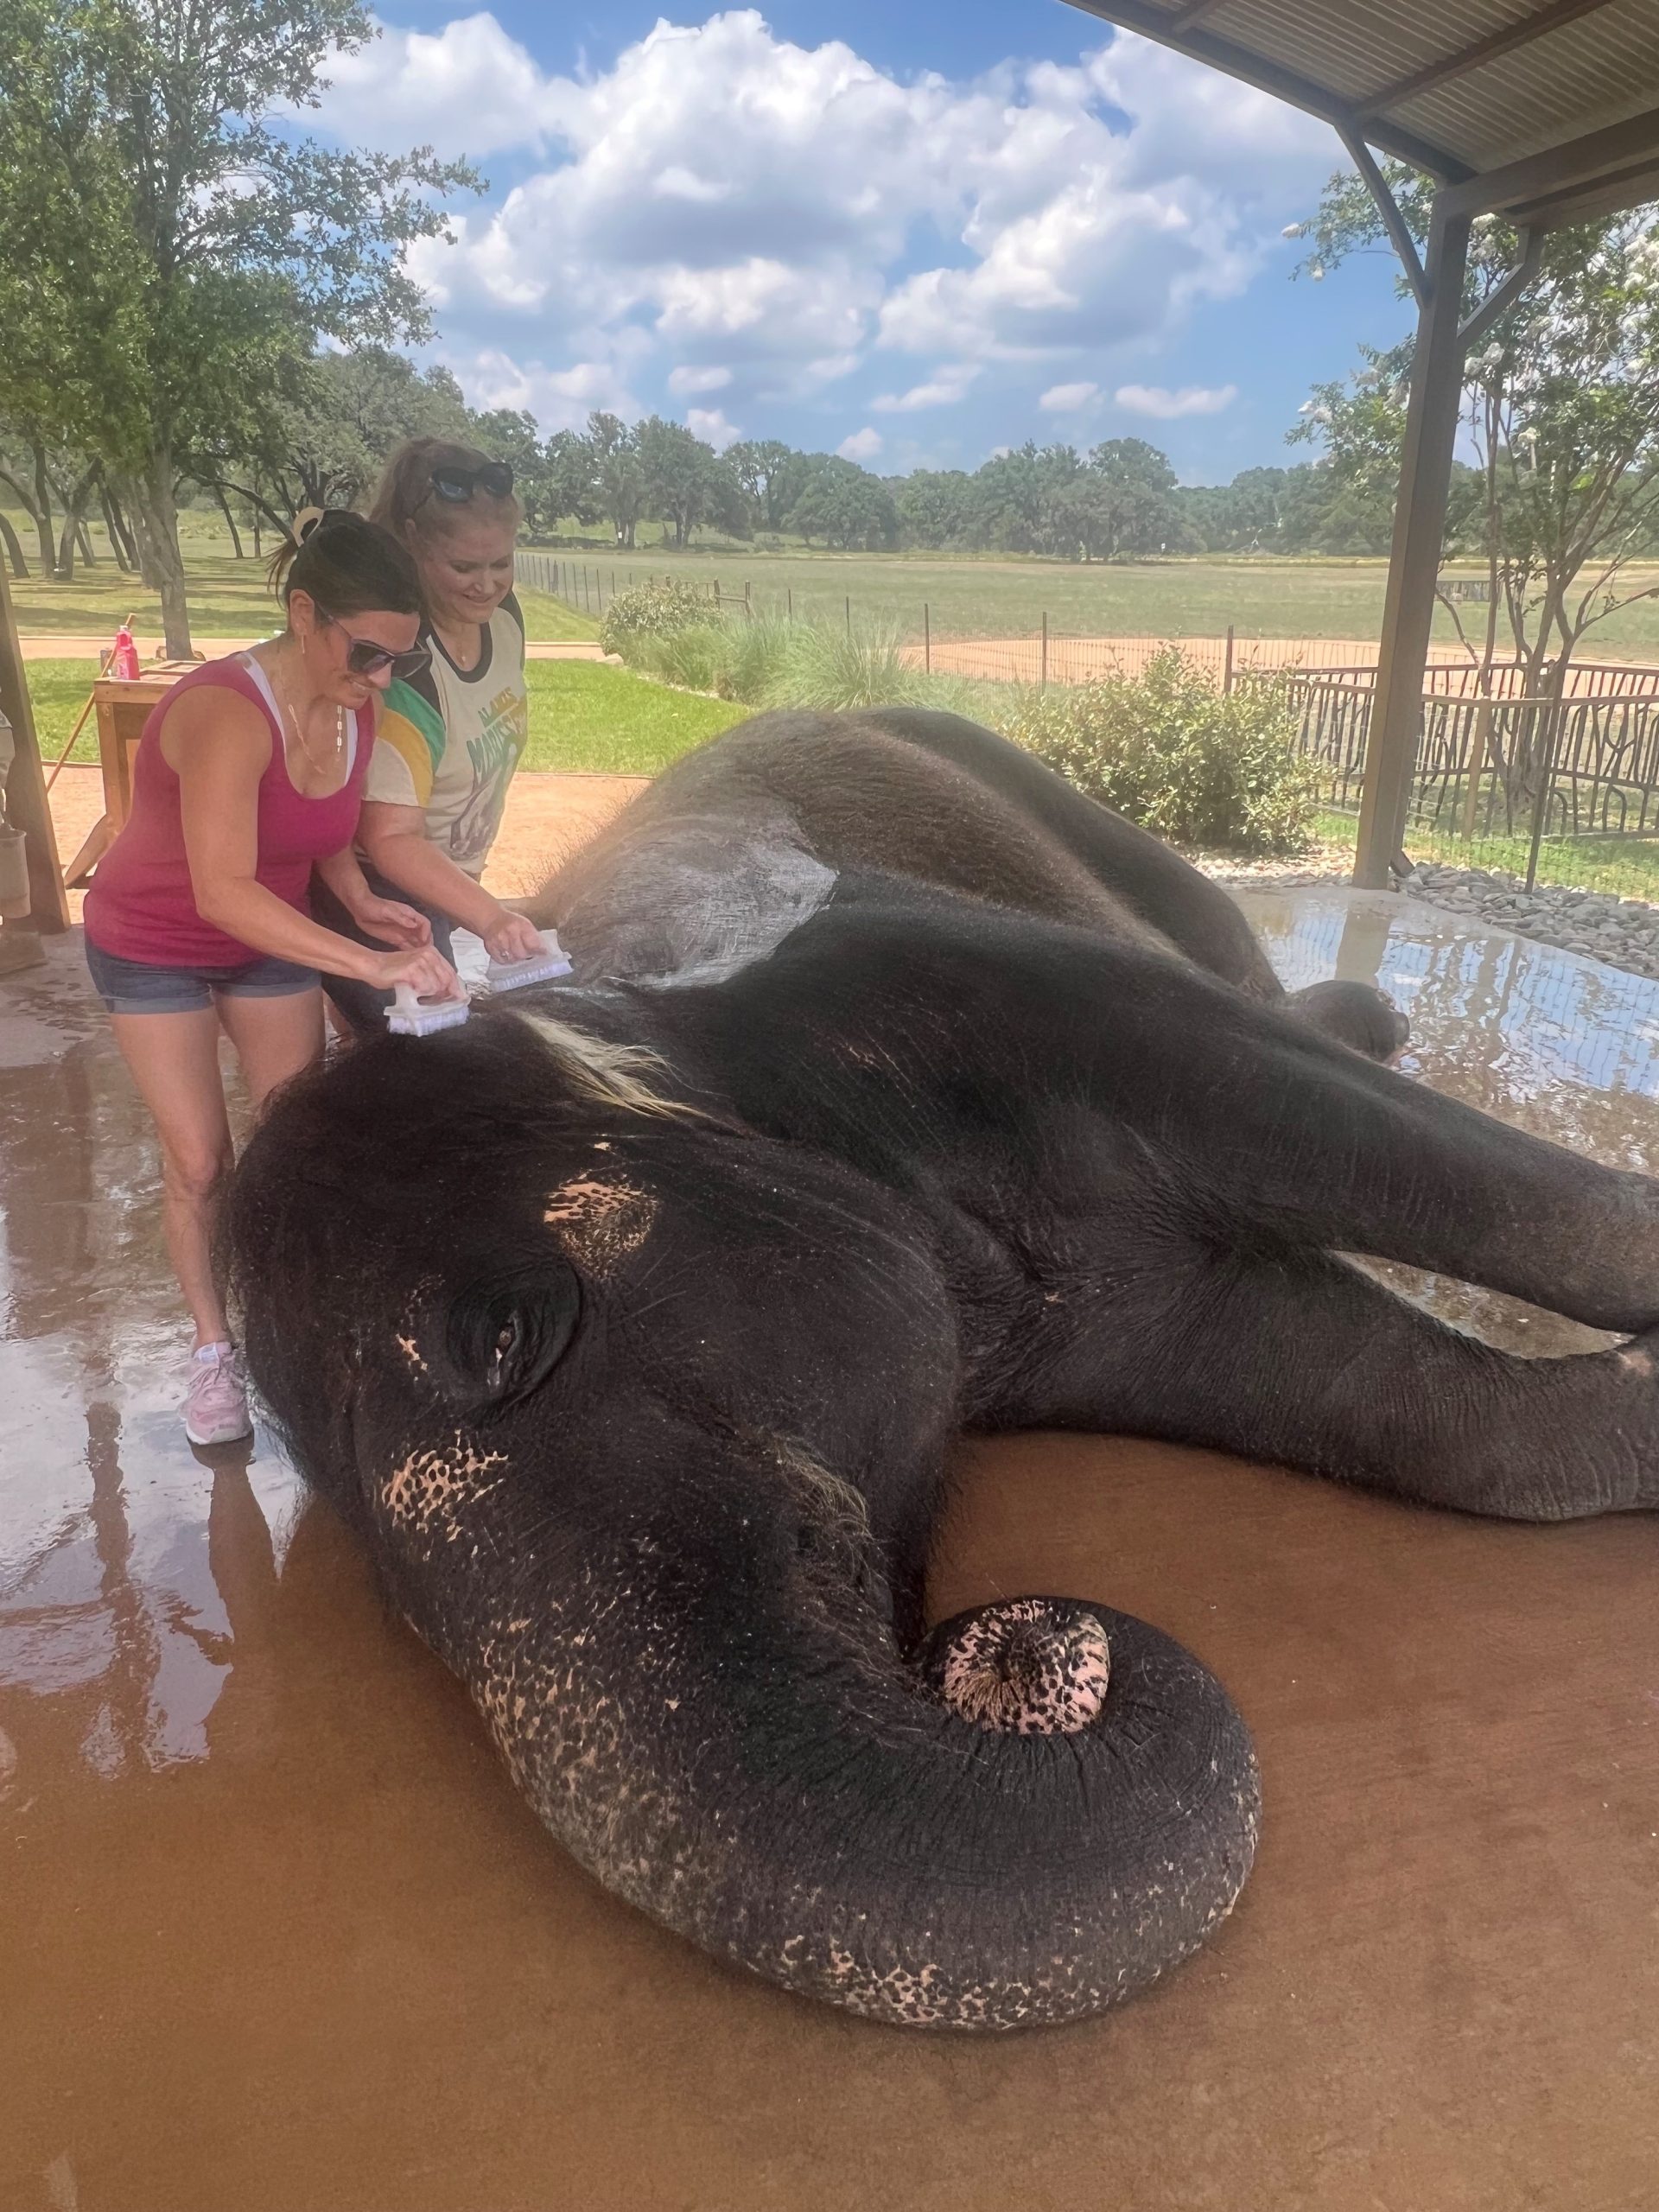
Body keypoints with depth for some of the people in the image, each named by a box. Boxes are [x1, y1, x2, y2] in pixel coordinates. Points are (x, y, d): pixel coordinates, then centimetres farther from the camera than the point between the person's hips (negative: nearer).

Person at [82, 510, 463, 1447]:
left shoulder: (358, 706, -14)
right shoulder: (228, 712, -35)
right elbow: (223, 891, -43)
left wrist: (364, 903, -14)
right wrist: (370, 962, -47)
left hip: (272, 940, 5)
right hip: (155, 947, -5)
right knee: (200, 1161, -1)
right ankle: (214, 1345, 17)